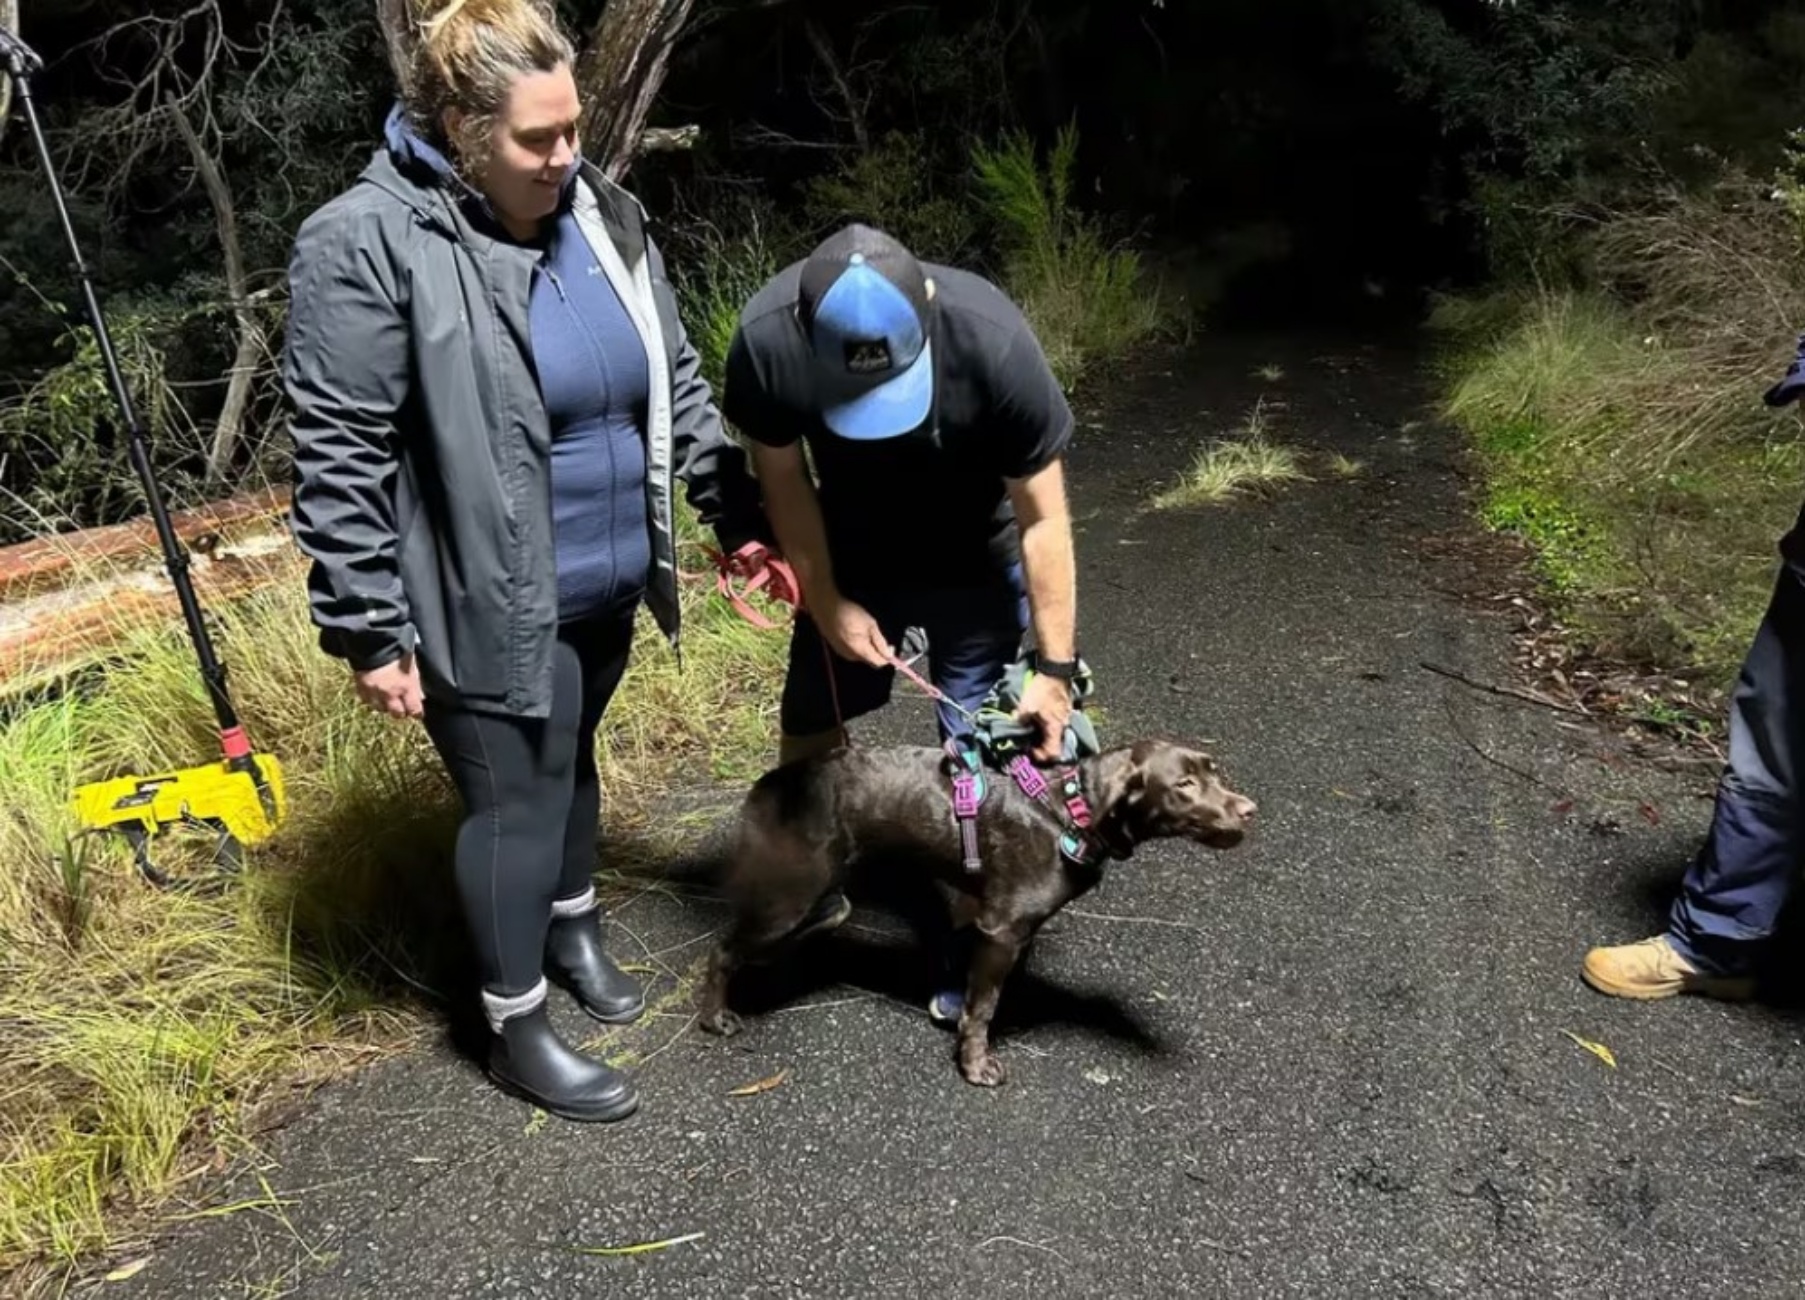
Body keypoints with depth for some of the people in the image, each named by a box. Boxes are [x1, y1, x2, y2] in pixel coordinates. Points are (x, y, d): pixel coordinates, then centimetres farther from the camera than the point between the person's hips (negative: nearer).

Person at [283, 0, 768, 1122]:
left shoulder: (603, 213, 3)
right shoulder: (367, 244, -17)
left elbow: (677, 384, 10)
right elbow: (341, 459, -16)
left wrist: (742, 513, 7)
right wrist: (371, 628, -15)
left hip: (605, 584, 6)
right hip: (490, 603, -6)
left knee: (572, 759, 24)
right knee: (519, 797, 5)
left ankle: (573, 927, 49)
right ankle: (519, 1030, 26)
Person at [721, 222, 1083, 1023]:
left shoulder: (992, 343, -36)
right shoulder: (766, 340, -31)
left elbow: (1043, 518, -25)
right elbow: (784, 482, -12)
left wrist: (1054, 668, -21)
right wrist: (825, 603, -12)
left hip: (973, 564, -2)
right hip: (850, 555, 3)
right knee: (808, 722, 12)